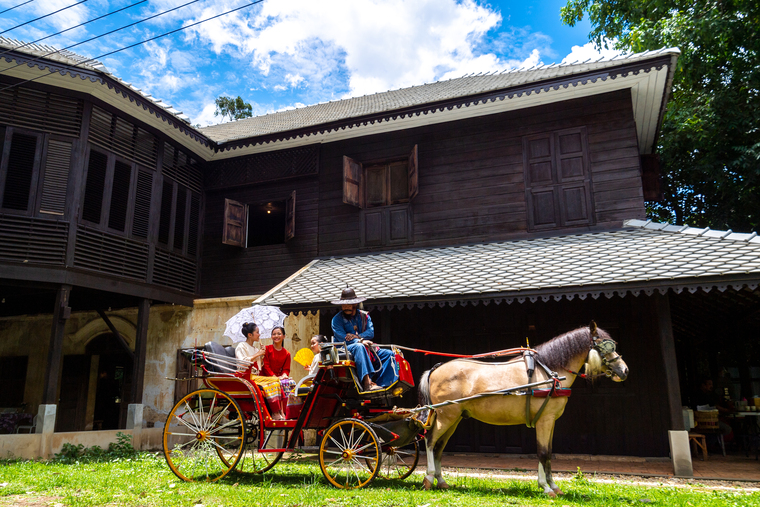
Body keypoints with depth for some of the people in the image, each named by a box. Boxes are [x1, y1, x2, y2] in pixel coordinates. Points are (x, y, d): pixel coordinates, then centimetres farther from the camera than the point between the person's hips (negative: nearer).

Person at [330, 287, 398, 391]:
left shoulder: (364, 315, 15)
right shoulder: (337, 319, 2)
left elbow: (371, 332, 2)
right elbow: (341, 337, -11)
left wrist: (358, 336, -18)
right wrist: (360, 341, -24)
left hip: (365, 346, 5)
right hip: (345, 349, -5)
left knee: (389, 354, -13)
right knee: (358, 347, -39)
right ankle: (367, 383, -52)